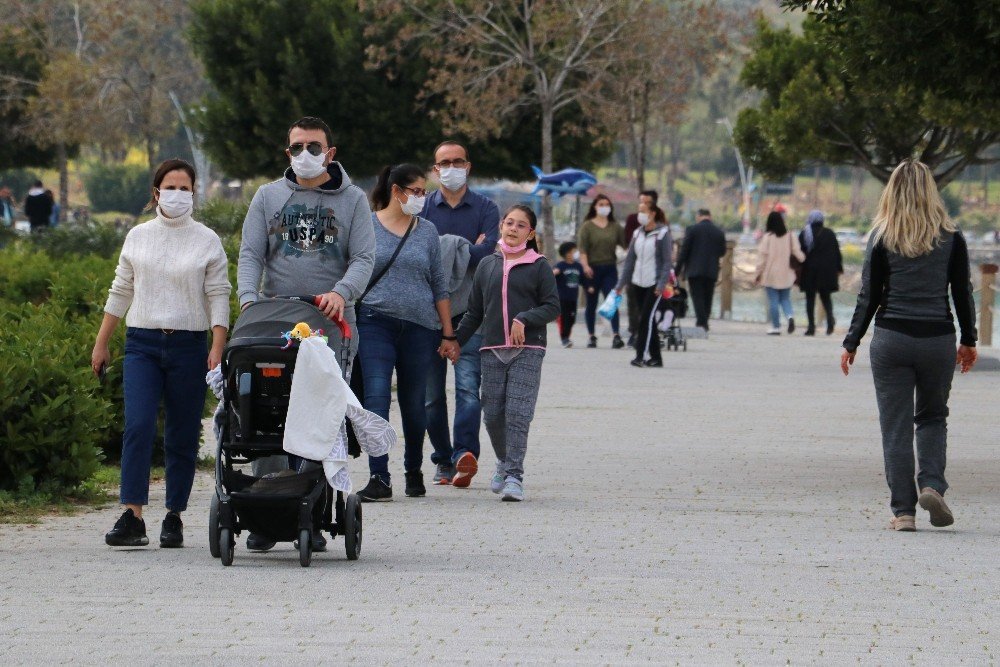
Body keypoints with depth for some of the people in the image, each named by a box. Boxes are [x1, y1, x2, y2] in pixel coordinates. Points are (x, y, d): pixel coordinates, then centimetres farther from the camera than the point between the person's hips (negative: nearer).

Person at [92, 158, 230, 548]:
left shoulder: (207, 241, 4)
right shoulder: (138, 237, 9)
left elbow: (219, 297, 0)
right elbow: (120, 292, 15)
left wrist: (218, 348, -11)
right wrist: (101, 344, 14)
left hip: (189, 344, -1)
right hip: (142, 344, 1)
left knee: (182, 436, 3)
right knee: (138, 426, -13)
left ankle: (174, 517, 13)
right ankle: (132, 517, -17)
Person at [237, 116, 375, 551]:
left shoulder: (352, 200, 9)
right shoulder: (268, 197, 13)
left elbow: (364, 257, 0)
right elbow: (251, 254, 7)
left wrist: (341, 292, -20)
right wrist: (249, 298, -12)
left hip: (332, 324, -1)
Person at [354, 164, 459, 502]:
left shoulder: (427, 231, 11)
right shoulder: (366, 227, 3)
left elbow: (439, 287, 13)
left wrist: (448, 334, 10)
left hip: (420, 327, 3)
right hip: (376, 323, -3)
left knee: (413, 404, 8)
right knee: (376, 397, -12)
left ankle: (413, 472, 25)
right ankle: (380, 479, -15)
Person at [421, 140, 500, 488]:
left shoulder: (485, 208, 9)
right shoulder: (422, 208, 11)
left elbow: (489, 250, -7)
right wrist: (468, 251, -8)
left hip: (470, 309, -2)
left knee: (468, 385, -15)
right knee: (432, 391, 3)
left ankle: (465, 454, -25)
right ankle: (443, 459, 13)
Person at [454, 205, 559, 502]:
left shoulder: (539, 266, 4)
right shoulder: (487, 265, 14)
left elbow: (552, 307, -1)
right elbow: (474, 312, 18)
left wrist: (524, 319, -15)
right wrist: (455, 341, 13)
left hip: (528, 350, -4)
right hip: (492, 350, 4)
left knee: (518, 413, -12)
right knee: (493, 415, 4)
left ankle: (514, 476, -12)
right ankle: (504, 462, 28)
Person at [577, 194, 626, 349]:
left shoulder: (615, 226, 9)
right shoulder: (587, 226, 1)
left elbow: (625, 243, 7)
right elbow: (582, 248, -6)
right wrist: (585, 266, -18)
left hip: (610, 268, 1)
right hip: (592, 269, -1)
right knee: (591, 304, 7)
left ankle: (616, 336, -17)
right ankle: (592, 336, 17)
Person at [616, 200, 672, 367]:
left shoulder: (663, 234, -6)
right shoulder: (637, 233, 12)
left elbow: (667, 261, -9)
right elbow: (630, 260, 15)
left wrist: (662, 284, -17)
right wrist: (621, 283, 12)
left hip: (655, 284, -6)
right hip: (638, 283, 6)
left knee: (645, 318, -13)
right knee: (648, 321, 7)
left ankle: (641, 356, -14)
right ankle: (655, 358, 13)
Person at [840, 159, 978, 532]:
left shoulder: (882, 238, -2)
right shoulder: (950, 238, 0)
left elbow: (869, 295, -1)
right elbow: (963, 292, 5)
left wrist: (852, 343, 7)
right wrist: (968, 340, 16)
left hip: (892, 339, -1)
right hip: (938, 339, 1)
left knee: (896, 427, 4)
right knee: (933, 417, 18)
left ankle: (903, 511, 1)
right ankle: (931, 485, -3)